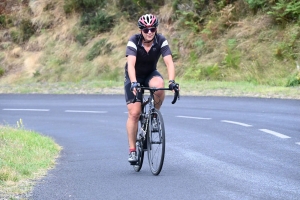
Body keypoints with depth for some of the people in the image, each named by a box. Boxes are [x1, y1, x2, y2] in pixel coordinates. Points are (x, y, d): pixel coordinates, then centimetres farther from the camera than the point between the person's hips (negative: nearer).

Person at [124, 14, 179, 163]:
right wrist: (133, 83, -53)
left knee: (159, 85, -36)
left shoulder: (161, 41, -20)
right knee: (134, 113, -13)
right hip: (134, 77, -1)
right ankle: (132, 150, -4)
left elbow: (169, 62, -29)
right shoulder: (134, 41, -26)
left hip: (150, 74, 1)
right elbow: (131, 64, -38)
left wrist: (171, 81, -45)